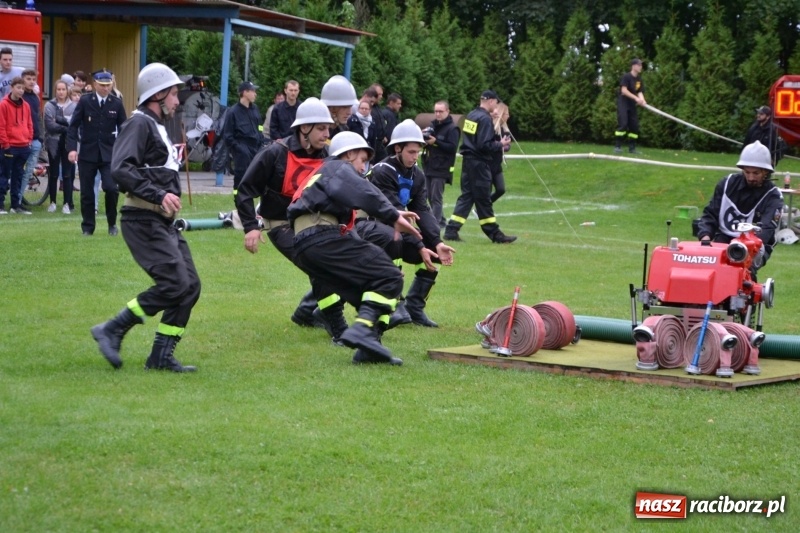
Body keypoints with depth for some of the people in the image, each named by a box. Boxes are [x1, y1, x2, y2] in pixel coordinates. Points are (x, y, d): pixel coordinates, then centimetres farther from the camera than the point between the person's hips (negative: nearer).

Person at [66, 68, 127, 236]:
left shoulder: (116, 103, 2)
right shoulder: (85, 101, -1)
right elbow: (73, 126, -1)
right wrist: (72, 148, -12)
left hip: (109, 154, 0)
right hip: (87, 153, 0)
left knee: (111, 188, -13)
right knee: (87, 192, 4)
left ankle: (112, 223, 8)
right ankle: (87, 227, 17)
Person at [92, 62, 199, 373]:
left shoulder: (158, 126, 22)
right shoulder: (139, 123, -9)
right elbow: (121, 169, -22)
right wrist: (159, 195, -26)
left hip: (163, 223, 10)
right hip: (144, 221, -10)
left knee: (190, 286, 3)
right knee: (174, 284, -17)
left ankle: (161, 356, 8)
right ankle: (112, 330, -7)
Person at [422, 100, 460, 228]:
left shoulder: (452, 129, -8)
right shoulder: (433, 125, 16)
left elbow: (452, 147, -17)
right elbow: (424, 141, 21)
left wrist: (436, 142, -23)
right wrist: (423, 138, -2)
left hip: (441, 168, -8)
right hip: (429, 166, 8)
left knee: (436, 197, -8)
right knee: (430, 196, 11)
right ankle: (441, 220, 21)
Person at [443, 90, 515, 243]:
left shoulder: (471, 115, 11)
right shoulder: (485, 119, -16)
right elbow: (484, 145, -22)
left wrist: (496, 144, 15)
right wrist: (500, 145, -7)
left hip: (468, 160, 8)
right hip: (479, 163, -8)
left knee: (466, 196, 10)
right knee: (483, 199, -2)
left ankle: (451, 230, 3)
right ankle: (494, 233, 7)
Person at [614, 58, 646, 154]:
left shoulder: (639, 79, 10)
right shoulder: (626, 77, -11)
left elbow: (640, 92, 4)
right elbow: (624, 90, -19)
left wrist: (642, 100, -19)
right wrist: (636, 98, -25)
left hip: (632, 105, 7)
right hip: (623, 103, -7)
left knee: (634, 126, 3)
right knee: (623, 124, -17)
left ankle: (632, 148, 8)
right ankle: (617, 146, -13)